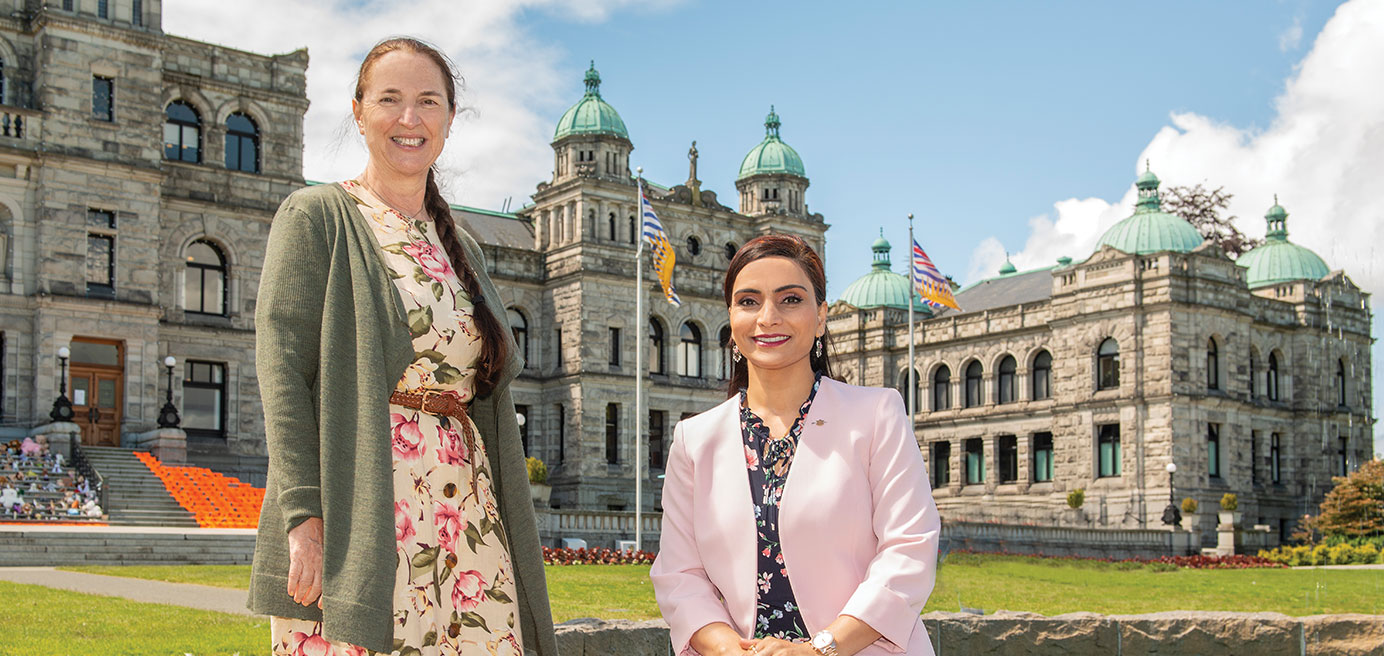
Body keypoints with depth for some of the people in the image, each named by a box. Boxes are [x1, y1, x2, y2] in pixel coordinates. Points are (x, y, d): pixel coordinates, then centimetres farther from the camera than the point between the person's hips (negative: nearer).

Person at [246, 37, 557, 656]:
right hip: (357, 509, -5)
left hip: (463, 510, 5)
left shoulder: (462, 248, 20)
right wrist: (304, 517, -17)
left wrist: (504, 527, 13)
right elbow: (281, 370, -6)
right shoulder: (317, 215, 3)